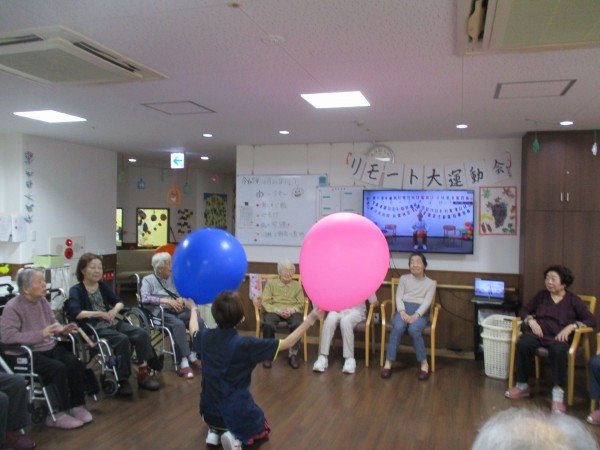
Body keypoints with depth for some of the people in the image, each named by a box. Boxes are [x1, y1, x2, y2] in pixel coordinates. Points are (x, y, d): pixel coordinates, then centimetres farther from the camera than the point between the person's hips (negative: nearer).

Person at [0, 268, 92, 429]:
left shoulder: (43, 301, 5)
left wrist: (62, 329, -5)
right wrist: (41, 334, -30)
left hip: (49, 347, 7)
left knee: (75, 363, -17)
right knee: (58, 368, -29)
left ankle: (77, 405, -3)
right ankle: (57, 414, -13)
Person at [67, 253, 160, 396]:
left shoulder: (103, 286, 16)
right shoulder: (76, 290, -2)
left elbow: (119, 302, 15)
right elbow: (76, 313, -17)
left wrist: (115, 310, -8)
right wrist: (99, 313, -22)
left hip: (112, 323, 6)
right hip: (94, 327, -6)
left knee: (142, 334, -15)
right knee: (122, 339, -31)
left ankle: (143, 373, -10)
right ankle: (122, 380, -18)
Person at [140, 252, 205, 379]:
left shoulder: (174, 278, 20)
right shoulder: (148, 280, 6)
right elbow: (145, 298, -12)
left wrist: (182, 300, -9)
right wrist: (166, 301, -19)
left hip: (178, 311, 5)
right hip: (161, 313, -5)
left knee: (199, 321, -23)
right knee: (179, 324, -36)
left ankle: (192, 355, -15)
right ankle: (184, 361, -34)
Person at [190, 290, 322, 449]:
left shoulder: (205, 337, -10)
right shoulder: (245, 344, -26)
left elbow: (193, 330, 17)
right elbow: (287, 343, -20)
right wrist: (311, 319, -16)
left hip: (208, 411, 5)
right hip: (236, 414, -5)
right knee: (261, 428, 26)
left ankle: (214, 431, 11)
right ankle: (237, 437, -3)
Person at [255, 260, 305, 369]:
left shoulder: (297, 285, 17)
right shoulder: (271, 283, 12)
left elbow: (301, 304, 9)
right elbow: (265, 303, 2)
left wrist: (291, 310, -13)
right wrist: (278, 310, -15)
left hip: (292, 312, 1)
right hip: (274, 310, -1)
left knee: (297, 324, -35)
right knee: (268, 324, -36)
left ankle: (293, 354, -16)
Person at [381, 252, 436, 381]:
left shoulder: (430, 283, 15)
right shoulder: (404, 278, 18)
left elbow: (427, 302, 0)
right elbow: (398, 297, 6)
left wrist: (415, 315, -19)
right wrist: (402, 312, -15)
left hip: (420, 312, -1)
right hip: (403, 309, 1)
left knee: (414, 329, -35)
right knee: (398, 327, -33)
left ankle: (424, 363, -20)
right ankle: (388, 363, -27)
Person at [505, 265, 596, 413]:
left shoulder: (573, 300, 10)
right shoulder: (541, 295, 19)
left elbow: (591, 320, 4)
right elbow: (524, 310, 21)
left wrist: (571, 326, -12)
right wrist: (531, 321, -2)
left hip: (558, 337, -2)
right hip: (537, 333, 2)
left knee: (558, 350, -40)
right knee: (522, 344, -32)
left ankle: (558, 392, -34)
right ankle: (522, 386, -20)